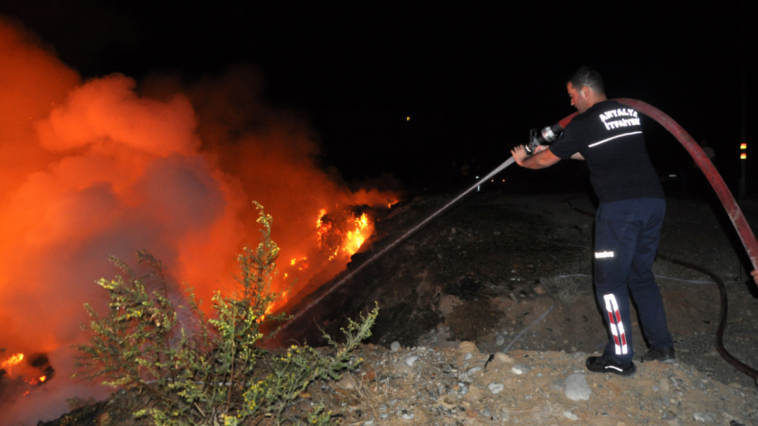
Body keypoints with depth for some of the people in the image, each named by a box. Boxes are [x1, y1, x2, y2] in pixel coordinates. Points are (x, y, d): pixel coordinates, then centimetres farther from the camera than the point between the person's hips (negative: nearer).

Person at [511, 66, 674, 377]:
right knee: (641, 273, 19)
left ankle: (621, 358, 7)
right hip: (654, 200, 8)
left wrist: (522, 160, 29)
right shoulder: (629, 113, 17)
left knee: (610, 281, 2)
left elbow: (545, 161, 8)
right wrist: (564, 150, 36)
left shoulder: (584, 123, -4)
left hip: (620, 207, -8)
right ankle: (663, 347, 23)